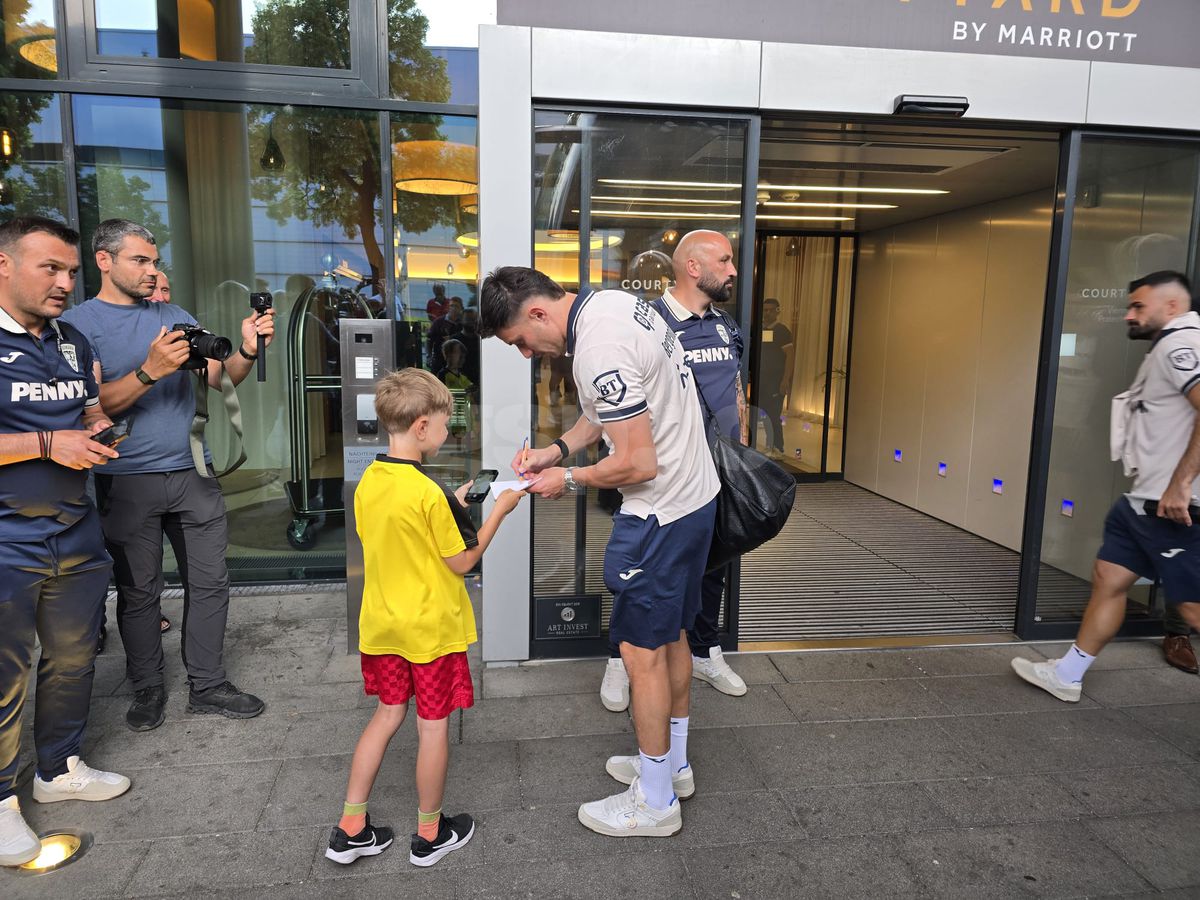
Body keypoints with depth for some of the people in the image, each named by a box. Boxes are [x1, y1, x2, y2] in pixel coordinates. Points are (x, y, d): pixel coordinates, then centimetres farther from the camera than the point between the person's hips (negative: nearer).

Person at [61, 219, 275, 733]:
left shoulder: (175, 317, 12)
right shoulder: (79, 324, -2)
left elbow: (221, 378, 6)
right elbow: (94, 404, -12)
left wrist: (248, 350, -14)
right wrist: (151, 371, -26)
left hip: (191, 471, 4)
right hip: (128, 481, -4)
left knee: (210, 582, 6)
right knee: (138, 591, 7)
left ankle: (206, 686, 18)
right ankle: (148, 688, 24)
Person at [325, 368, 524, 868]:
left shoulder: (367, 483, -1)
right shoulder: (429, 493, -24)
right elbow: (461, 561, -15)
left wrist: (451, 505, 10)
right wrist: (498, 510, -7)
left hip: (382, 624, 7)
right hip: (431, 628, -7)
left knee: (387, 715, 21)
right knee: (433, 727, 10)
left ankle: (350, 828, 27)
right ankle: (429, 834, 27)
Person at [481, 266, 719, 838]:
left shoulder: (598, 351, -26)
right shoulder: (611, 301, 6)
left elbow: (639, 464, -25)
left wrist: (568, 480, -9)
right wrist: (558, 449, 9)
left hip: (661, 511, -10)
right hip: (697, 494, 10)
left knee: (642, 651, 3)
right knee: (671, 635, 21)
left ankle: (654, 802, 20)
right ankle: (673, 763, 39)